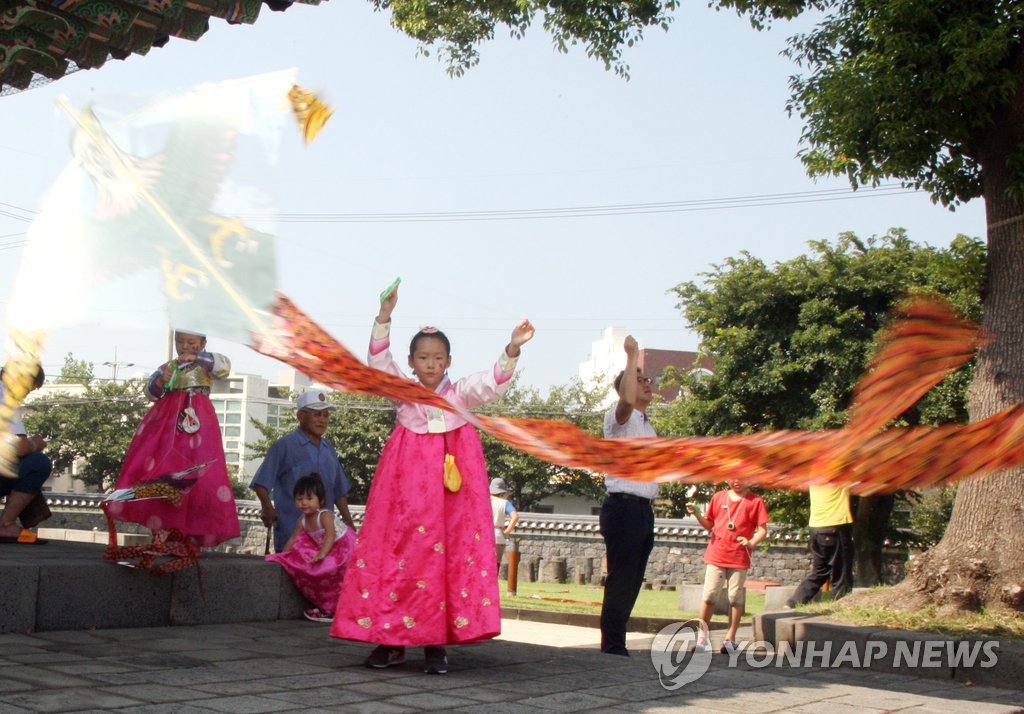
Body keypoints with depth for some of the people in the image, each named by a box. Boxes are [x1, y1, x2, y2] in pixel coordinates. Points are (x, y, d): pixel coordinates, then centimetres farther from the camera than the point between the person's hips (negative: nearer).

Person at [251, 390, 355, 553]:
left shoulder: (328, 448, 16)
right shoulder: (284, 445, -2)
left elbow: (339, 491, 22)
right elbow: (261, 482, -6)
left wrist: (348, 522, 18)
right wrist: (267, 507, -20)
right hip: (291, 533, -6)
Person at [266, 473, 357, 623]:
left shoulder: (325, 515, -22)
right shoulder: (303, 521, 1)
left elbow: (330, 536, -34)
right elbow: (294, 539, 11)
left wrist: (322, 554, -44)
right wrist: (283, 555, 5)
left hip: (343, 545, -9)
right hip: (324, 549, 9)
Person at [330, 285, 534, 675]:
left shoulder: (461, 393, 7)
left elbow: (493, 383, -9)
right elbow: (380, 361, -5)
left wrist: (512, 350, -26)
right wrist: (384, 318, -19)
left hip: (453, 488, 0)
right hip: (408, 482, 0)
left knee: (451, 554, -4)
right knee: (397, 551, -3)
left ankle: (436, 642, 1)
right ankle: (392, 639, 5)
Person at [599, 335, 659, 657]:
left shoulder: (647, 425, 23)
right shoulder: (620, 418, -4)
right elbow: (627, 400, -29)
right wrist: (632, 356, -25)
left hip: (644, 510, 9)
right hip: (623, 507, -9)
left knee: (632, 582, 10)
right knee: (621, 582, -8)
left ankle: (615, 645, 17)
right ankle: (612, 648, -4)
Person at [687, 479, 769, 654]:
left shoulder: (755, 501, -1)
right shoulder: (718, 497, 9)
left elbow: (763, 530, -2)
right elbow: (709, 525, 15)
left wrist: (751, 542, -20)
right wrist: (696, 514, -3)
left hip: (739, 558, -2)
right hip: (716, 555, 2)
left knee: (735, 597, 2)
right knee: (709, 595, 0)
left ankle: (730, 639, 12)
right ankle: (701, 638, 7)